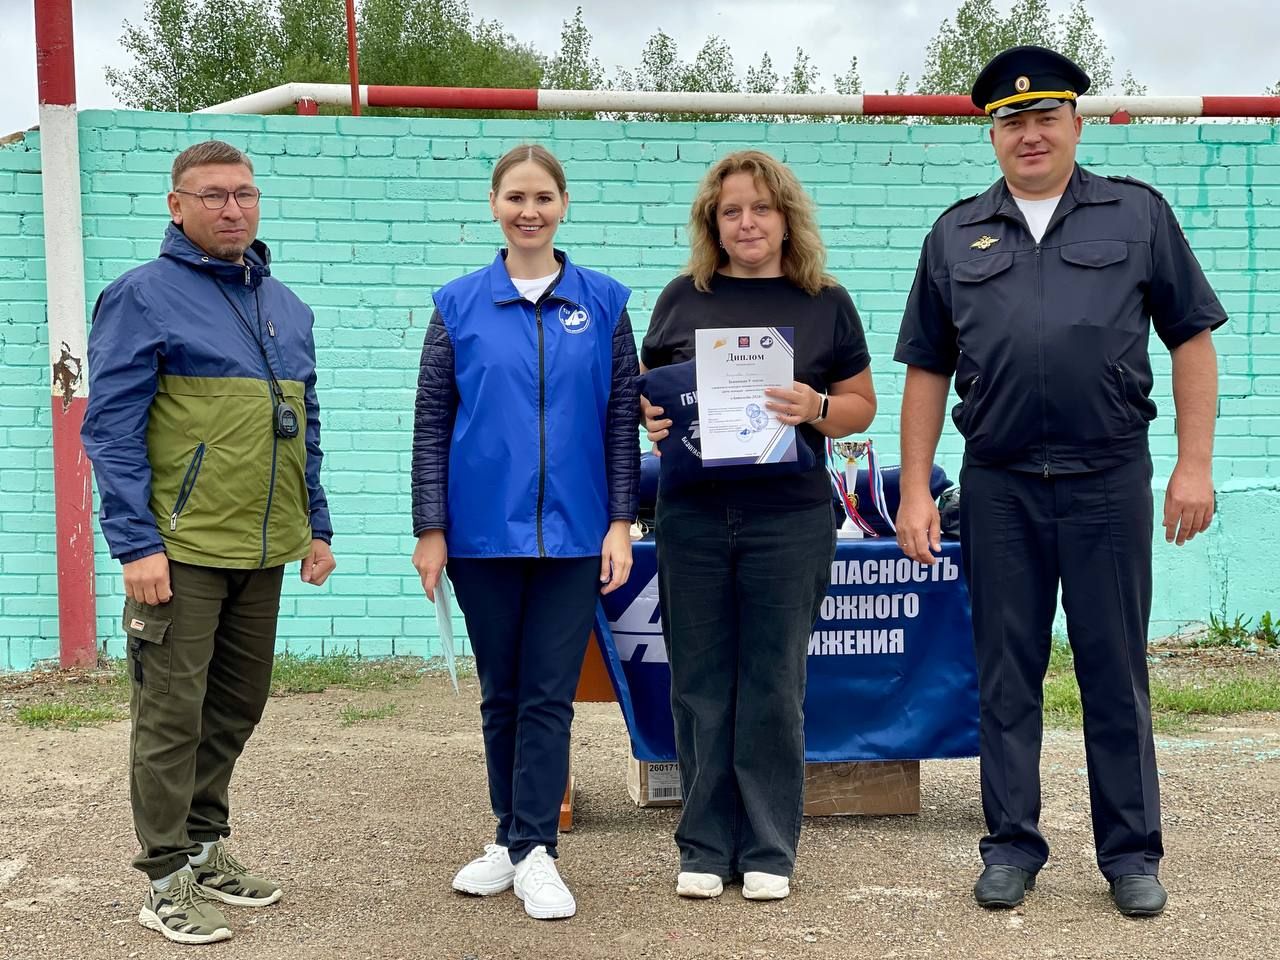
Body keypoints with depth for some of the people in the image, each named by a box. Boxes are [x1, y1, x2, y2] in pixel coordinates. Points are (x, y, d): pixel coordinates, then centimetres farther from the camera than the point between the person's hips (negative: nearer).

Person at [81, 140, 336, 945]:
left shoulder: (285, 306, 13)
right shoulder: (144, 297, -7)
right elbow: (112, 428, -11)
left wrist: (316, 527, 16)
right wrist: (136, 544, -17)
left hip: (263, 551, 7)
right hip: (182, 551, -7)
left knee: (237, 706, 15)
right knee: (173, 713, -1)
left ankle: (205, 847, 29)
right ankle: (168, 880, 8)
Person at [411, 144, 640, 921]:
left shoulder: (603, 303, 2)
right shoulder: (459, 306, 2)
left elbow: (623, 418, 3)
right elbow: (432, 423, 3)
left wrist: (621, 522, -3)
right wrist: (430, 529, -1)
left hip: (571, 532, -1)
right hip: (484, 530, 1)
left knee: (549, 695, 1)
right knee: (500, 693, 12)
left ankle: (534, 849, 8)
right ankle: (512, 836, 25)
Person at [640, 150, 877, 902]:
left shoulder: (825, 301, 5)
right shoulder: (683, 297, 8)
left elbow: (862, 405, 6)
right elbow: (645, 385, 13)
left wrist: (816, 408, -14)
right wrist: (650, 414, -9)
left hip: (789, 519, -1)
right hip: (693, 513, 2)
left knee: (774, 686, 3)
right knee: (700, 685, 6)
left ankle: (769, 850, 15)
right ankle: (704, 847, 17)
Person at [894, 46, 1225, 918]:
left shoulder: (1138, 215, 6)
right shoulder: (957, 236, 10)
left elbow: (1192, 340, 5)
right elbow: (927, 373, 10)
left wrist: (1195, 463, -3)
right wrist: (915, 491, 5)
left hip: (1110, 481, -1)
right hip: (998, 487, 2)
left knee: (1116, 673, 5)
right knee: (1006, 675, 8)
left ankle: (1131, 852, 17)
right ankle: (1012, 846, 19)